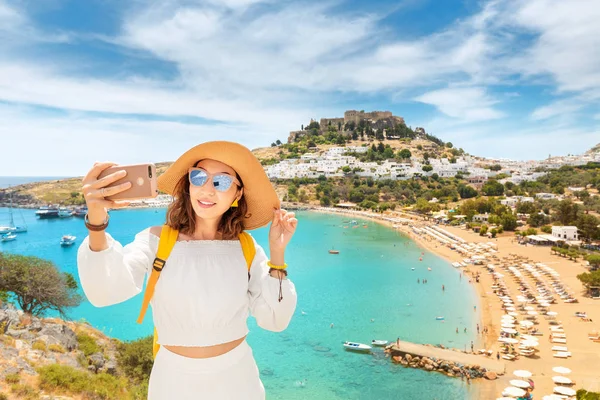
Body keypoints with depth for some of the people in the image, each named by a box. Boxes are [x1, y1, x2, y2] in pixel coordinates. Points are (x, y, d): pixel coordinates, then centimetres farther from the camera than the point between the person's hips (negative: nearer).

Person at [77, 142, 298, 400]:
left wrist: (277, 255, -18)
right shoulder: (156, 241, -13)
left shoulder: (246, 249, -8)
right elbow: (104, 293, -28)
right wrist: (96, 220, -44)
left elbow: (274, 321, -8)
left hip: (236, 377, 1)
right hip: (174, 378, -1)